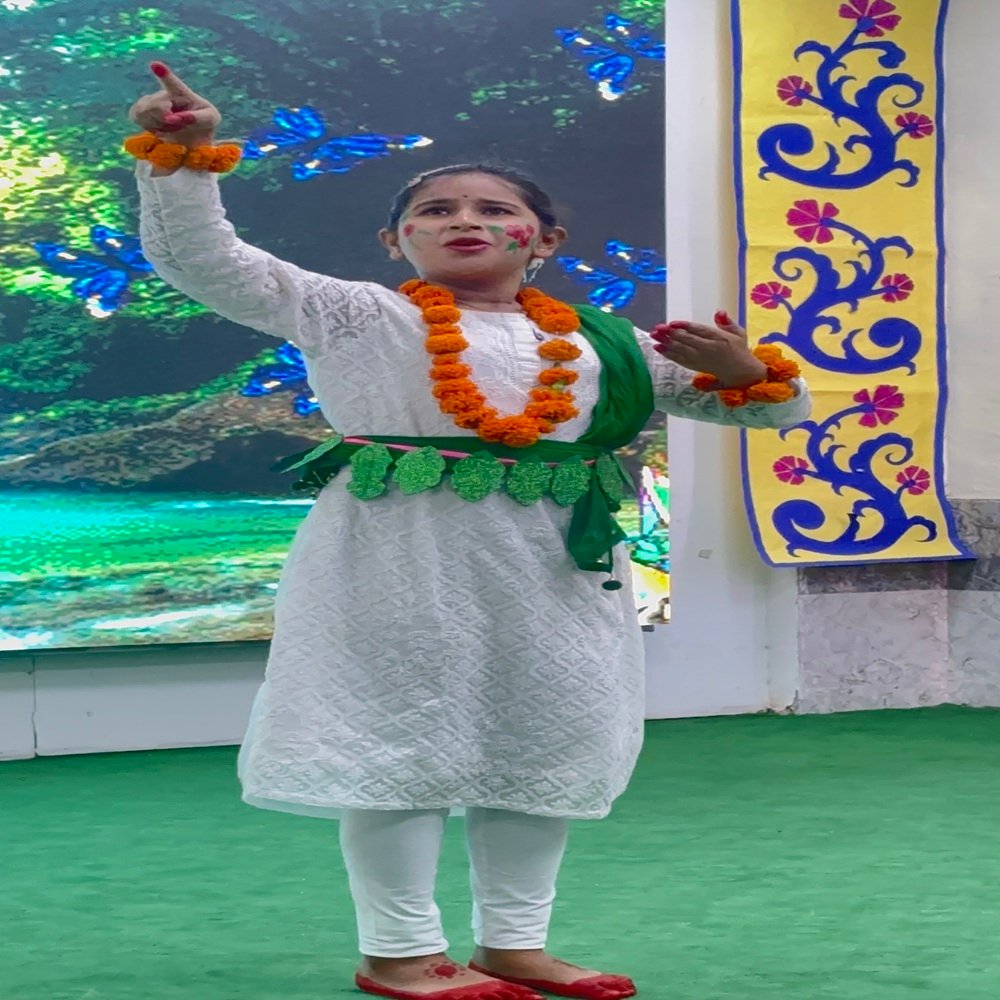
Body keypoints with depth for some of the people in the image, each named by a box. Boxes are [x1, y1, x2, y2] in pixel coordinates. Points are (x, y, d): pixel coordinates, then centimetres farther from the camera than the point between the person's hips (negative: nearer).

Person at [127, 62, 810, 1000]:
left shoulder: (600, 342, 11)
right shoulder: (355, 316, 1)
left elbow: (770, 405, 16)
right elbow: (202, 259, -6)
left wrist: (743, 374, -7)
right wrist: (183, 156, -19)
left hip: (556, 568, 4)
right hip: (397, 562, -4)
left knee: (542, 744, 10)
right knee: (399, 741, 1)